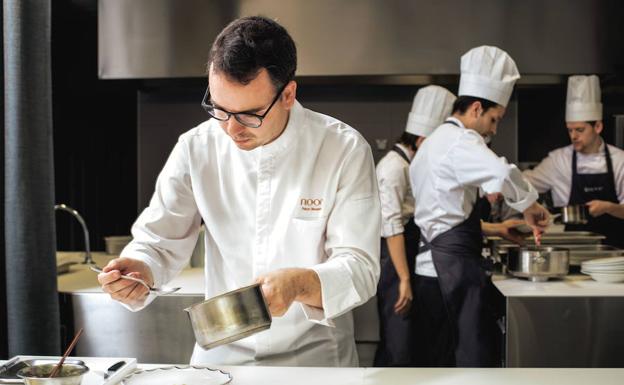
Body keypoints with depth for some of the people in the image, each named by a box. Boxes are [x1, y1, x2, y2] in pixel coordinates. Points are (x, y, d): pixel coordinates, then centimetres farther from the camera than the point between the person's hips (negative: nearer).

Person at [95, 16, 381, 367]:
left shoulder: (345, 150, -13)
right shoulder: (196, 149, -6)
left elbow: (361, 268, -14)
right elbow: (161, 243, 0)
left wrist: (300, 284, -34)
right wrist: (138, 270, -23)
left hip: (315, 353, -1)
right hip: (222, 354, 2)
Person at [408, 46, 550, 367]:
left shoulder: (434, 142, 22)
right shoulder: (460, 141, -11)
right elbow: (502, 173, -32)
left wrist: (490, 229, 24)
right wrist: (530, 207, -14)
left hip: (430, 268, 10)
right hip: (456, 268, -10)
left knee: (438, 358, 14)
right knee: (476, 356, -6)